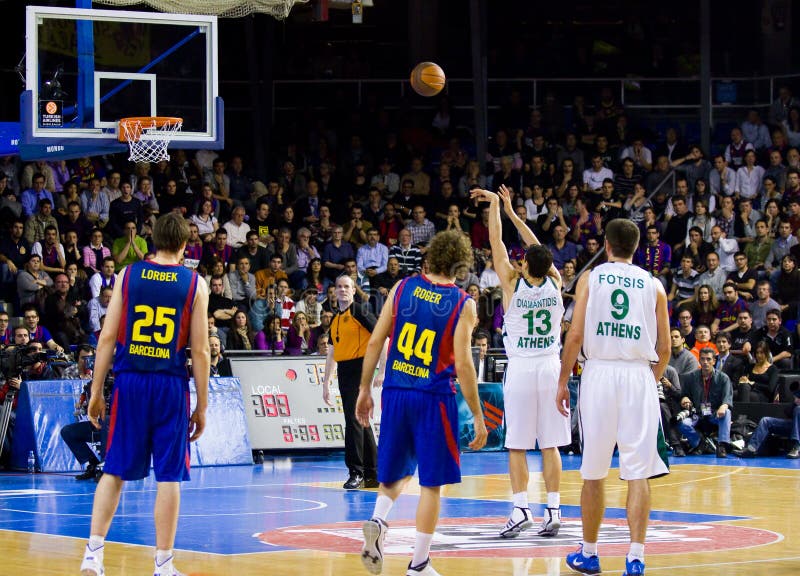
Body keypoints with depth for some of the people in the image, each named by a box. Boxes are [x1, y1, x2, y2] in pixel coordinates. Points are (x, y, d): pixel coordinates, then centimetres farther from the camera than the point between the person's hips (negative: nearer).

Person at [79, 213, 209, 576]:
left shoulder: (128, 275, 4)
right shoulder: (194, 284, 1)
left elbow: (108, 337, 1)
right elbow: (200, 351, -1)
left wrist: (96, 392, 6)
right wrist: (202, 406, 4)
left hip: (129, 382, 2)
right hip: (171, 385, -2)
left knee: (115, 471, 9)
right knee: (169, 476, 4)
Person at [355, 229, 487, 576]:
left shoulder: (403, 287, 3)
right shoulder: (462, 304, -6)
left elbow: (375, 342, 2)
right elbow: (463, 364, -12)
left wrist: (365, 390, 12)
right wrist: (478, 416, -6)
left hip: (395, 391, 3)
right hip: (434, 397, -3)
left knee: (397, 472, 21)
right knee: (431, 483, 6)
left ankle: (378, 521, -7)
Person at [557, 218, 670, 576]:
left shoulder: (591, 278, 5)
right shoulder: (653, 285, 9)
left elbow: (575, 334, -3)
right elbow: (664, 348, 8)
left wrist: (563, 381, 5)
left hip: (599, 372, 0)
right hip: (640, 375, 0)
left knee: (594, 473, 10)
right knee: (638, 473, -1)